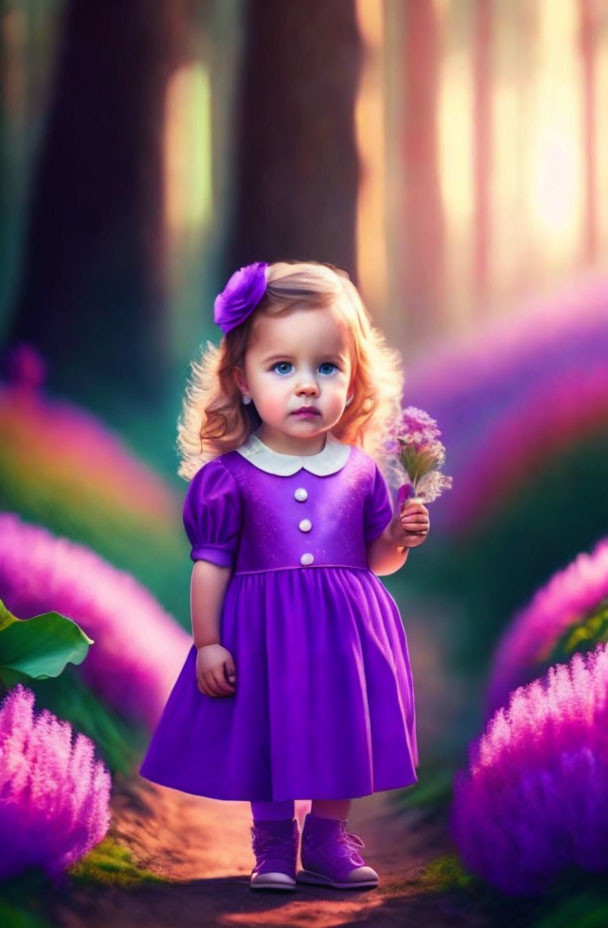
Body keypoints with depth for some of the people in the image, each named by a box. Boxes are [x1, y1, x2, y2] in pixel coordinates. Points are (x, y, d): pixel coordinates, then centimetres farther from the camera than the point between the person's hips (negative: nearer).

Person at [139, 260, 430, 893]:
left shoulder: (361, 470, 0)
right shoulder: (229, 476, -8)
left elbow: (375, 558, 10)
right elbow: (210, 564, -4)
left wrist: (400, 538, -10)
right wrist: (206, 642, -6)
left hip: (345, 631, 2)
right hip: (262, 632, -2)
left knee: (340, 738, 10)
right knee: (267, 739, 7)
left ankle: (328, 841, 28)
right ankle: (273, 846, 25)